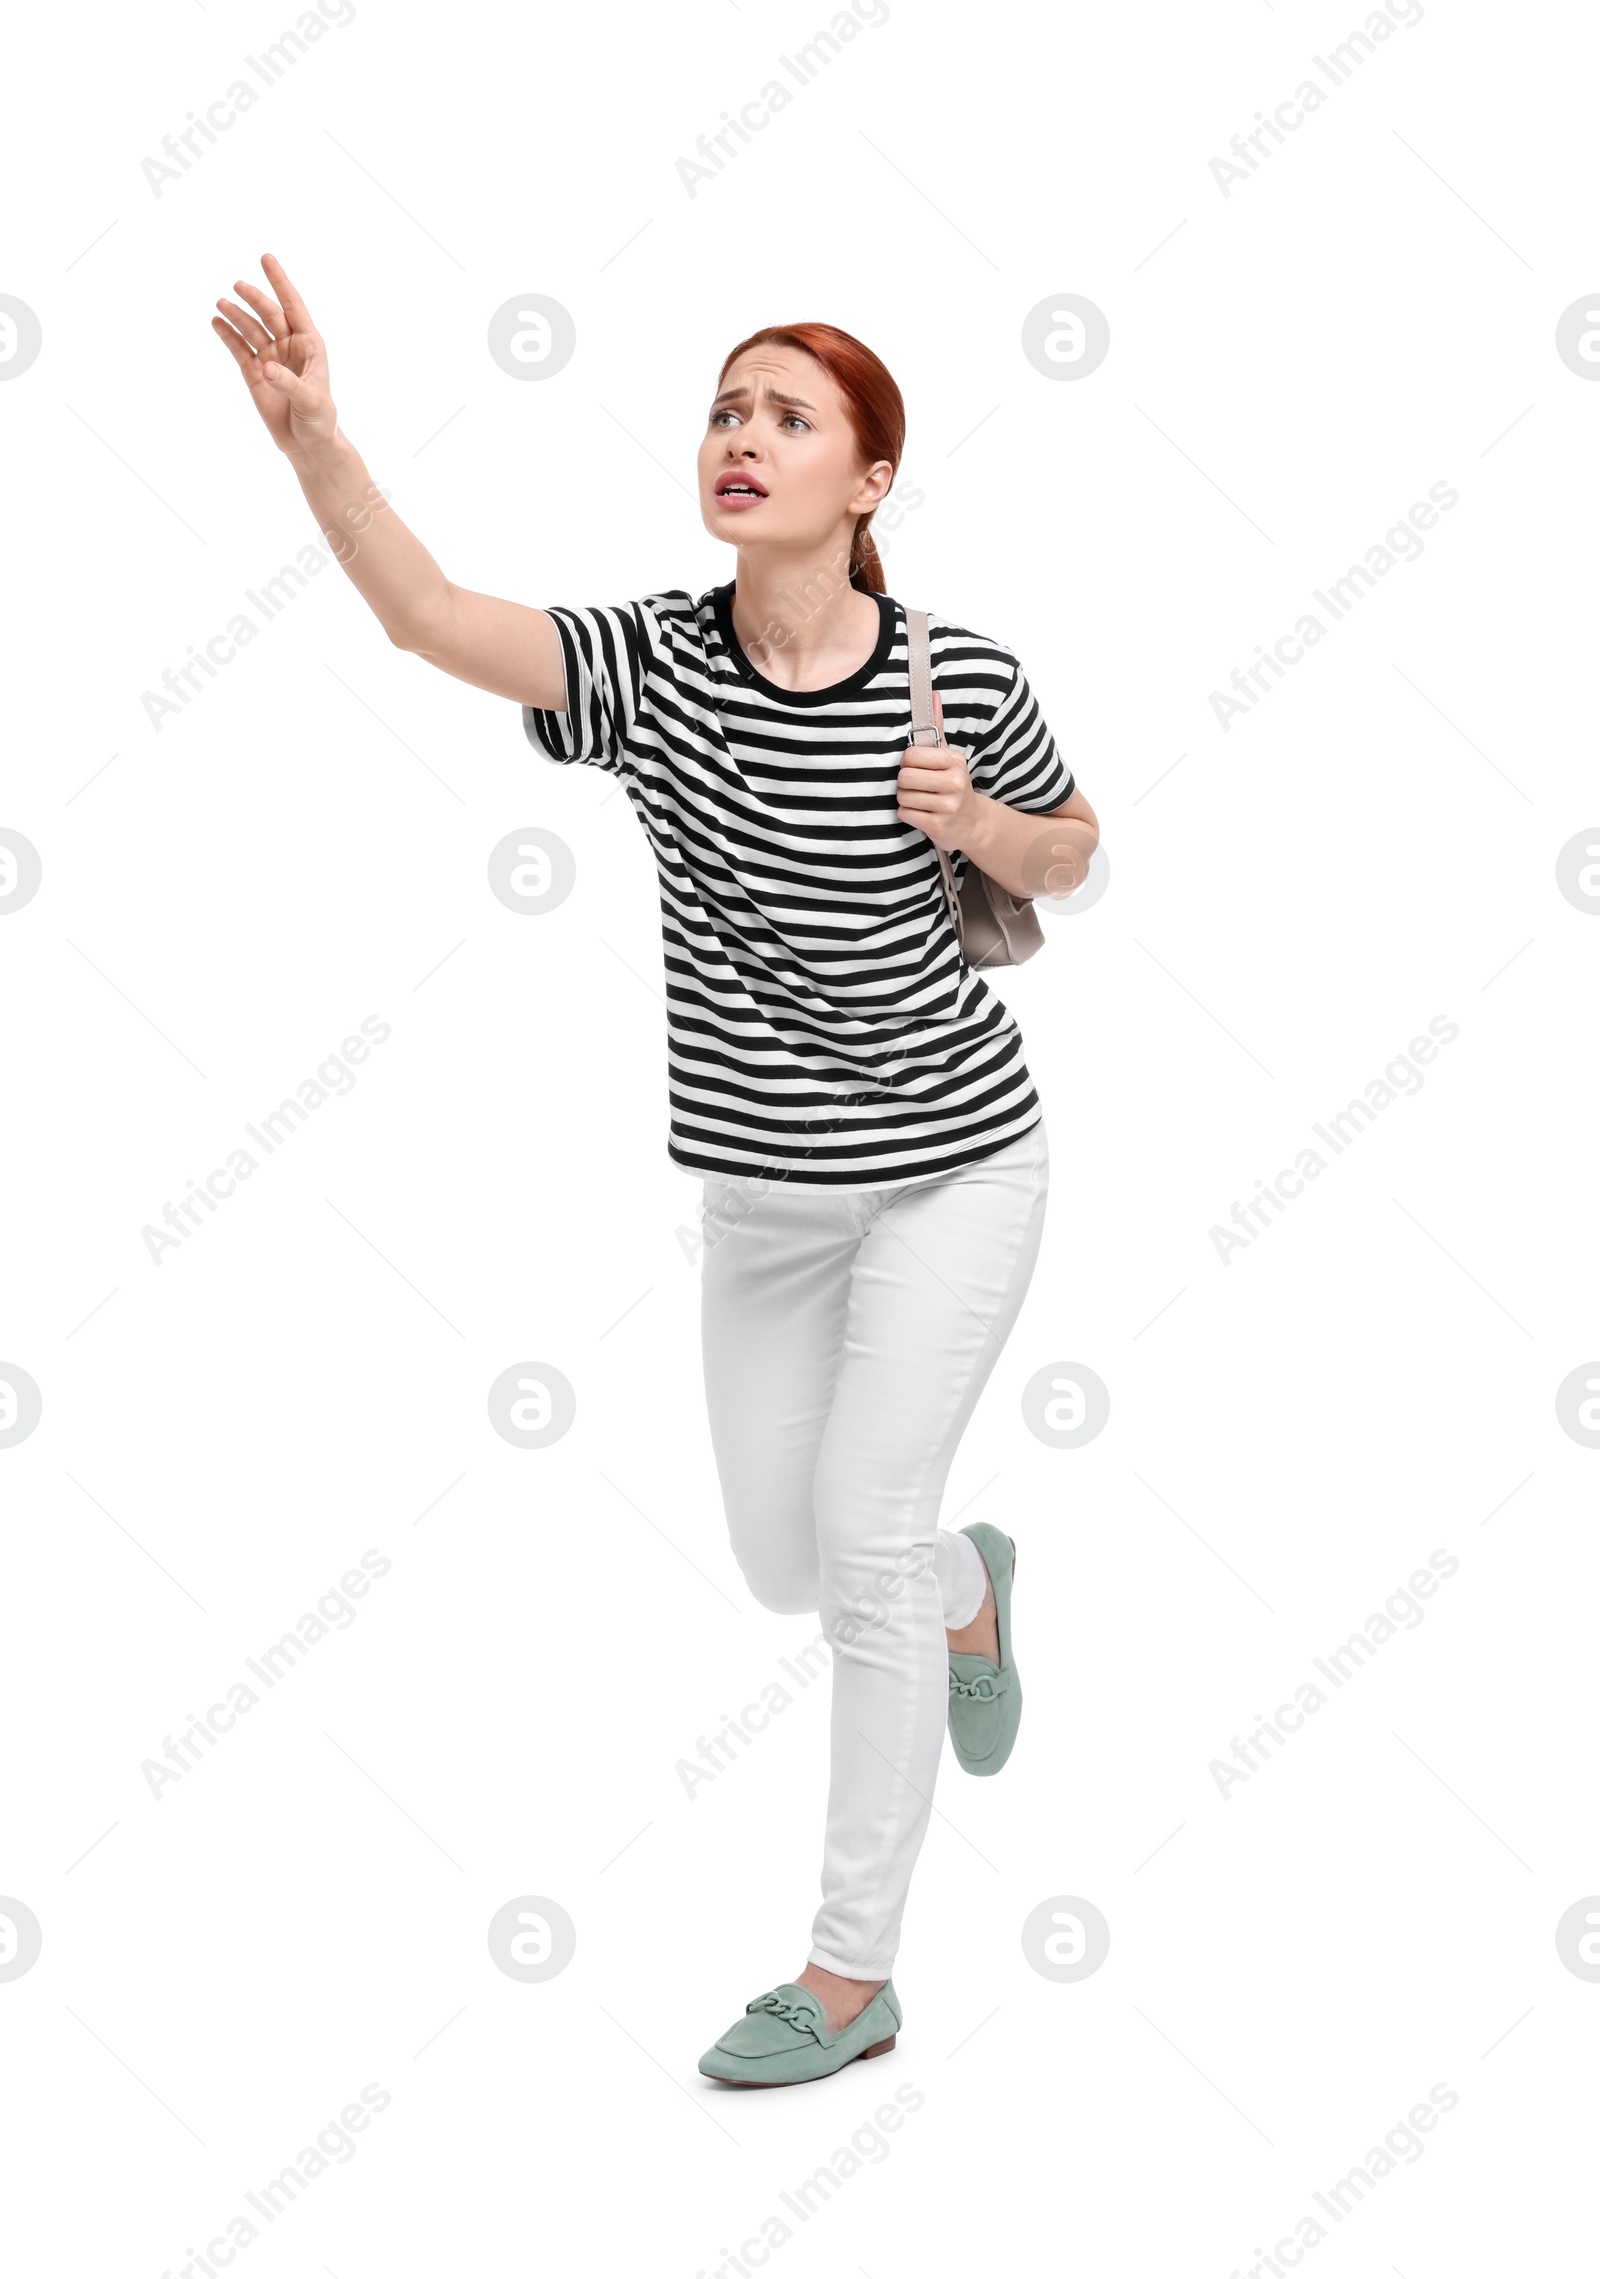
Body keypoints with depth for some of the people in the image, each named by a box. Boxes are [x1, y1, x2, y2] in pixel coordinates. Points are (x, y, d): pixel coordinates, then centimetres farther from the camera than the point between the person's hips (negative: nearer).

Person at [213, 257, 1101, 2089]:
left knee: (861, 1535, -6)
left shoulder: (959, 678, -13)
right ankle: (970, 1585, 51)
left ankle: (855, 1974, 10)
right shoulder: (649, 667, -11)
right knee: (782, 1566, 13)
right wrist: (309, 433, -45)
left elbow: (1068, 853, 5)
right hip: (760, 1186, 4)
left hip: (947, 1166, -4)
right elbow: (429, 618, -28)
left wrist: (974, 824, -18)